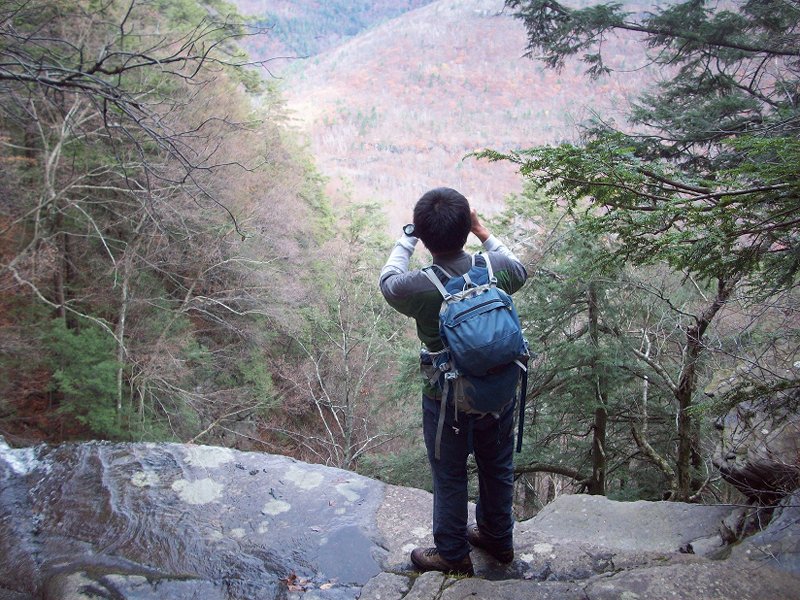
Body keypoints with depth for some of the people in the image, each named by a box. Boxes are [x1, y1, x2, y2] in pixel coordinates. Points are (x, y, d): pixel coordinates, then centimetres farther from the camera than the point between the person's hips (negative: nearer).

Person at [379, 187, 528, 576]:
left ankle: (453, 554, 37)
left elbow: (388, 281, -2)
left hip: (447, 402, -3)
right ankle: (498, 539, 47)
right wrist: (483, 232, 12)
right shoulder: (497, 268, -19)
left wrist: (409, 235, 6)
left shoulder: (417, 288, -28)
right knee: (498, 468, 24)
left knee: (449, 478, 18)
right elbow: (520, 272, 8)